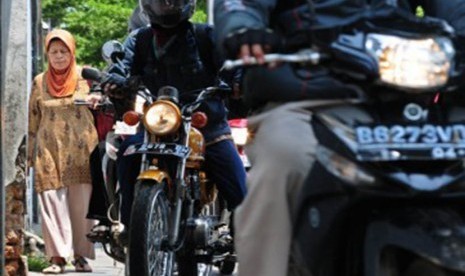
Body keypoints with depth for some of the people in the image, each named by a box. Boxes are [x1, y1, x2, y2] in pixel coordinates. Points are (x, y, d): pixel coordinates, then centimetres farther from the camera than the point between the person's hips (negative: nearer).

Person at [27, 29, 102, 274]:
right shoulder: (40, 82, 12)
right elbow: (32, 120, 15)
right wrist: (28, 154, 12)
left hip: (81, 151, -1)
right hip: (49, 151, 2)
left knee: (82, 203, -3)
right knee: (52, 202, -6)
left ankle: (81, 255, 6)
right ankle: (57, 256, -4)